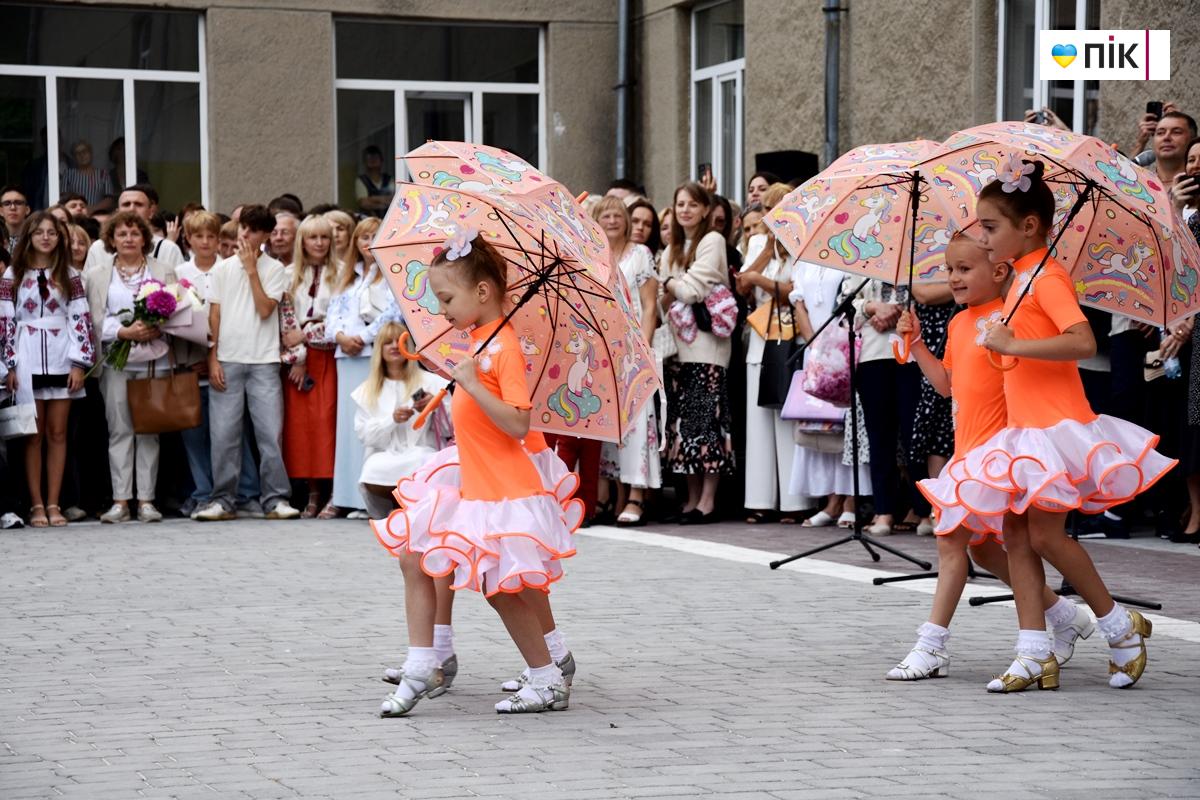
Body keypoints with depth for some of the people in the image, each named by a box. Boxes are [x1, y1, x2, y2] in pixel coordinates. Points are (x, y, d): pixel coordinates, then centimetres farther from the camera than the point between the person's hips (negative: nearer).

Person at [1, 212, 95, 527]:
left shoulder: (70, 275, 6)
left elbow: (81, 318, 3)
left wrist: (80, 363, -5)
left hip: (61, 358, 1)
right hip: (27, 360, -1)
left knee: (57, 433, 3)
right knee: (34, 434, 1)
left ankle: (53, 504, 6)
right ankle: (36, 504, 3)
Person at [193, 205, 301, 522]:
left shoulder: (274, 269, 5)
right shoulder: (222, 268, 10)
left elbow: (265, 310, -7)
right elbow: (214, 315, 9)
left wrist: (251, 269, -4)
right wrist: (213, 359, 1)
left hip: (263, 362, -1)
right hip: (227, 361, 1)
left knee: (270, 432, -5)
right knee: (223, 434, -1)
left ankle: (276, 499, 1)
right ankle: (222, 500, 6)